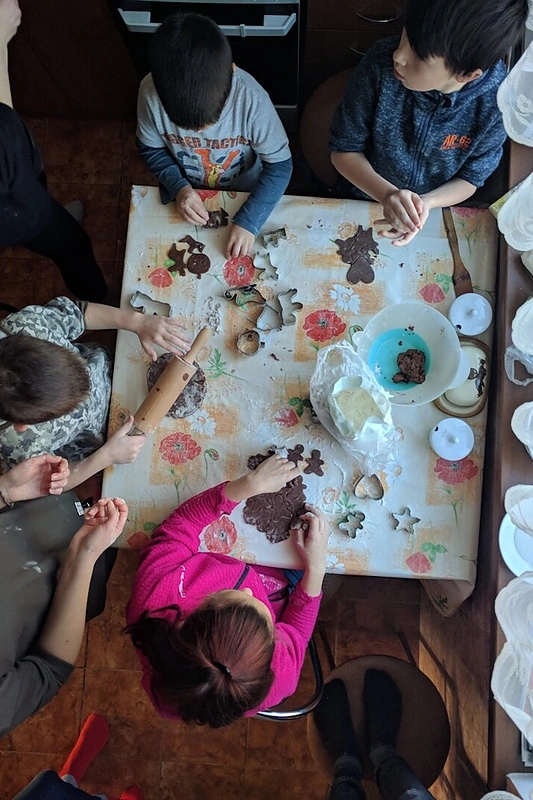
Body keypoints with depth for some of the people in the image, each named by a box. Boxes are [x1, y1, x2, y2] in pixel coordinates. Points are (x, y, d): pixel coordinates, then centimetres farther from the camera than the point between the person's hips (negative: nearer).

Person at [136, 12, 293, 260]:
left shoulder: (252, 99, -36)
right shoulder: (151, 92, -29)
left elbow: (280, 165, -25)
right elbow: (151, 149, -11)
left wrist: (248, 220, -35)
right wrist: (178, 187, -28)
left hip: (244, 194, -1)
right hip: (185, 194, 2)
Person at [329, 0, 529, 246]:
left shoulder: (497, 101, -25)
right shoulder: (381, 63, -27)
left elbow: (470, 179, -10)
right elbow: (344, 150, -16)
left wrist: (426, 203, -32)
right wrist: (388, 194, -34)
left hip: (435, 213, 2)